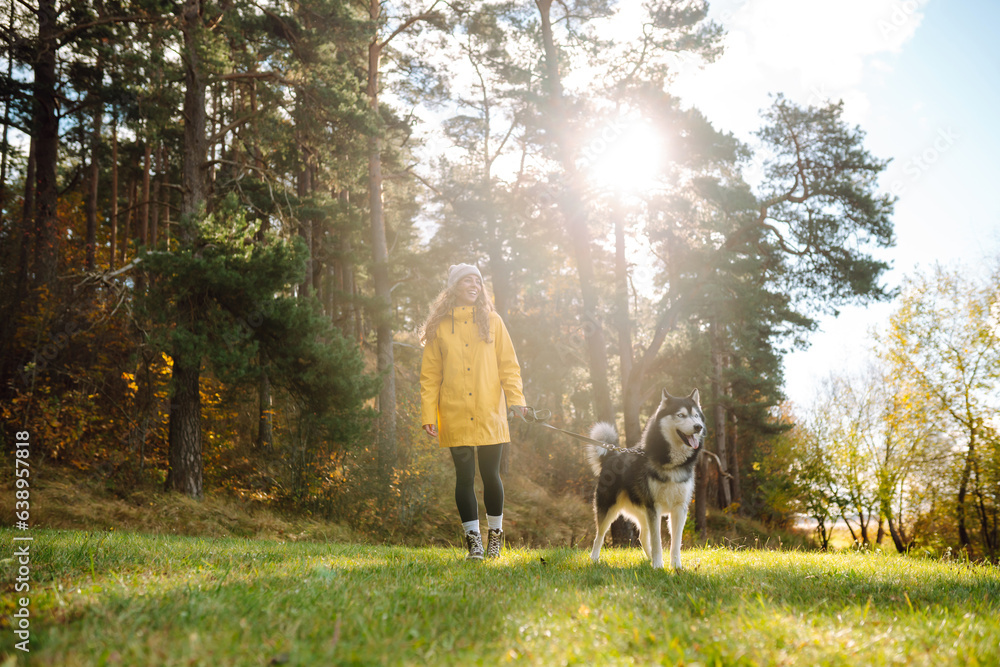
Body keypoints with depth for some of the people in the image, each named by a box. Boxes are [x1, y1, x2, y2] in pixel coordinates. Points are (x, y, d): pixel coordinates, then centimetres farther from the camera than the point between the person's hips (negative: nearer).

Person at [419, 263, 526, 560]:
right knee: (465, 477, 2)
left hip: (489, 414, 0)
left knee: (491, 475, 4)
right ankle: (473, 540, 12)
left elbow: (508, 365, 5)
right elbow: (430, 375, 5)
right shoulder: (439, 327, 6)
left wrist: (516, 401, -7)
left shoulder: (492, 321, 8)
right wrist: (428, 414, -2)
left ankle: (495, 536, 22)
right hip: (455, 418, 0)